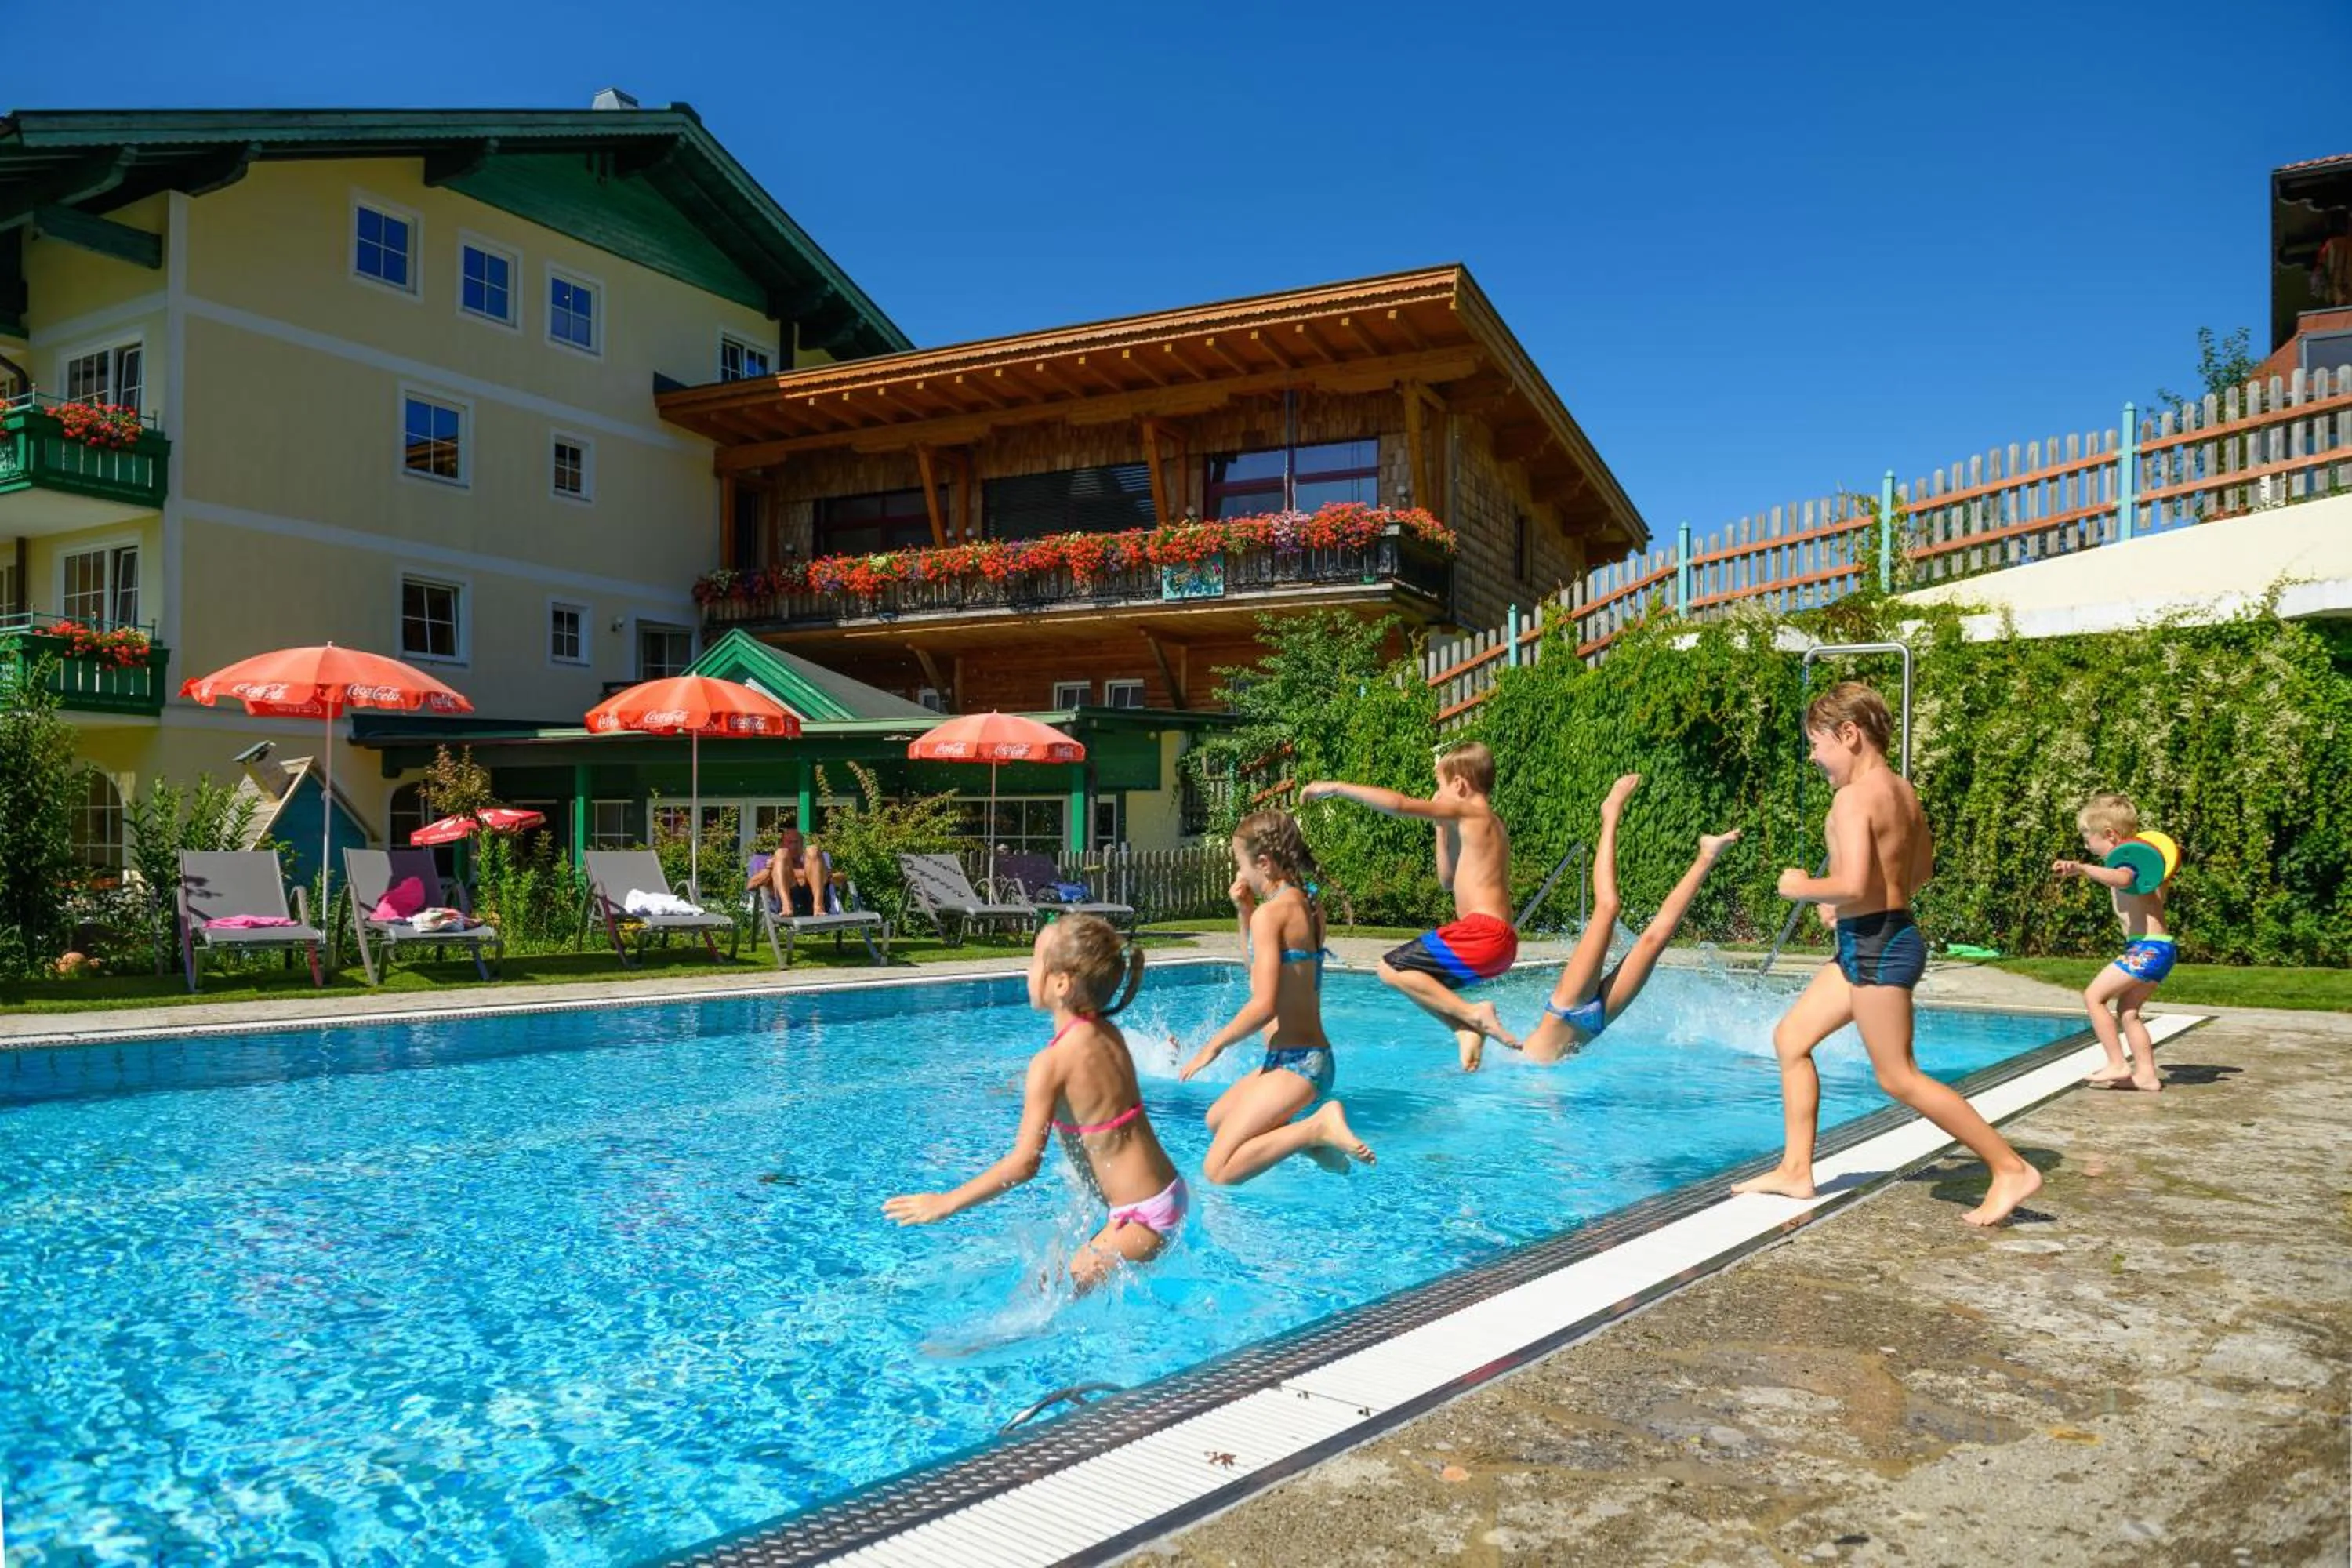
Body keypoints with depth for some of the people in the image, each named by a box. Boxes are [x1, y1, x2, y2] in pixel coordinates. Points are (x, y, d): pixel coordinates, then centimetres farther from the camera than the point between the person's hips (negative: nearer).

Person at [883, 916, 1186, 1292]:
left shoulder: (1051, 1062, -19)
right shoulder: (1107, 1035, 4)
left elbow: (1025, 1163, -21)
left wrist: (946, 1204, -14)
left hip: (1143, 1215, -9)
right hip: (1169, 1194, 9)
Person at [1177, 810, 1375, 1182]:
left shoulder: (1271, 913, -17)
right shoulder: (1309, 904, 10)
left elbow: (1263, 1005, -24)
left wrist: (1214, 1045, -10)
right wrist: (1246, 911, 12)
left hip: (1293, 1064, -10)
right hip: (1313, 1057, 10)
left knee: (1217, 1171, -14)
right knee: (1216, 1121, 28)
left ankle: (1319, 1127, -17)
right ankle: (1311, 1138, 11)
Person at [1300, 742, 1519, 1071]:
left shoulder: (1469, 812, -5)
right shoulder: (1489, 823, 23)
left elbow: (1399, 804, -16)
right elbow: (1448, 881, 31)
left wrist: (1337, 788, -10)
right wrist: (1443, 826, 28)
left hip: (1482, 932, -10)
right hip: (1500, 941, 10)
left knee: (1391, 969, -9)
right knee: (1422, 981, 23)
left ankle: (1472, 1015, -15)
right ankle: (1467, 1031, 1)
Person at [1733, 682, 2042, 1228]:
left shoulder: (1854, 797, -18)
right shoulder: (1902, 790, 11)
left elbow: (1852, 885, -28)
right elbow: (1921, 871, 22)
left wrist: (1802, 887, -10)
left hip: (1875, 947, -10)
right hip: (1891, 935, 10)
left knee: (1900, 1077, -1)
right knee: (1791, 1038, 13)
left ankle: (2011, 1169, 6)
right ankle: (1796, 1171, 17)